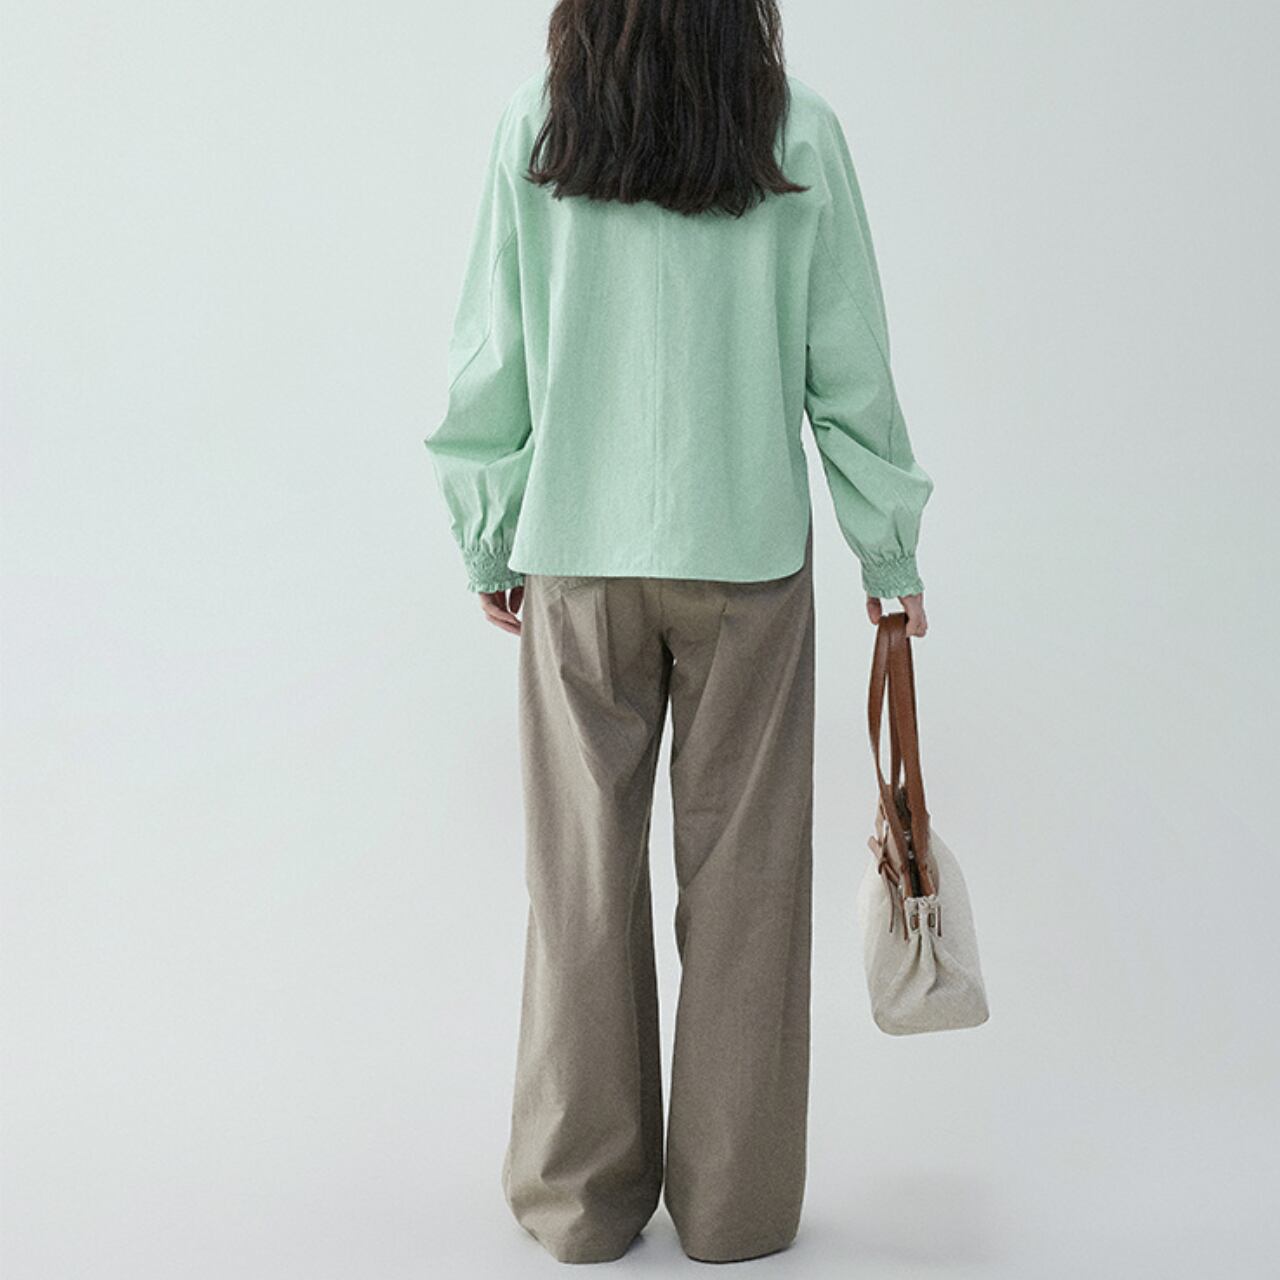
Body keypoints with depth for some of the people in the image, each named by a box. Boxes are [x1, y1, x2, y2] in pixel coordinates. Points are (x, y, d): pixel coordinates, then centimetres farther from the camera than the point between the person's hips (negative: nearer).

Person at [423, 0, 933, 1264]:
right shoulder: (797, 130, -3)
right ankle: (733, 1201, 19)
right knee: (740, 874, 8)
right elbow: (849, 368, 0)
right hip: (748, 548, -1)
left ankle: (584, 1193, 22)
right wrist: (891, 554, 10)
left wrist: (489, 541, 12)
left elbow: (490, 359, 1)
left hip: (577, 554, 1)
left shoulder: (533, 120, -1)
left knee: (582, 876, 10)